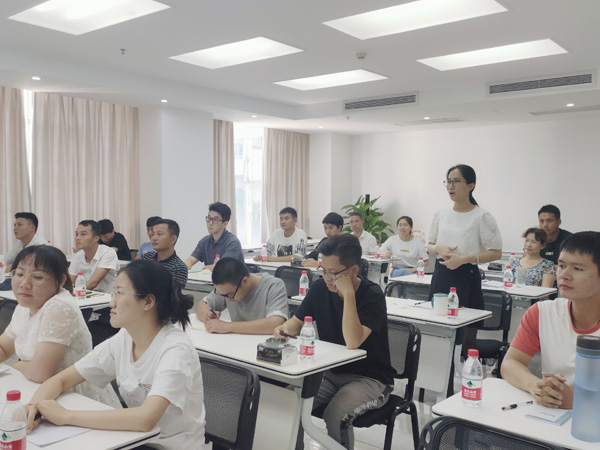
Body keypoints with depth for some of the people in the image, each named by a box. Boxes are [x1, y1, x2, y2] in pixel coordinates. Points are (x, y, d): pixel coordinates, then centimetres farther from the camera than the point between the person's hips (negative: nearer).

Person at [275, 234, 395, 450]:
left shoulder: (372, 295, -19)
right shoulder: (320, 288, -3)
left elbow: (353, 342, -31)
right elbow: (296, 322, 8)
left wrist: (348, 293, -32)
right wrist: (284, 328, -15)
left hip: (369, 378, -5)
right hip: (330, 372, 5)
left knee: (335, 415, -31)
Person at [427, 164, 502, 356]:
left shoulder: (482, 217, -6)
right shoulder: (441, 214, 9)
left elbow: (496, 252, -7)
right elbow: (429, 246, 17)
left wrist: (463, 258, -17)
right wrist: (439, 248, -7)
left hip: (466, 278, -5)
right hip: (440, 276, 5)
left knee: (465, 339, -3)